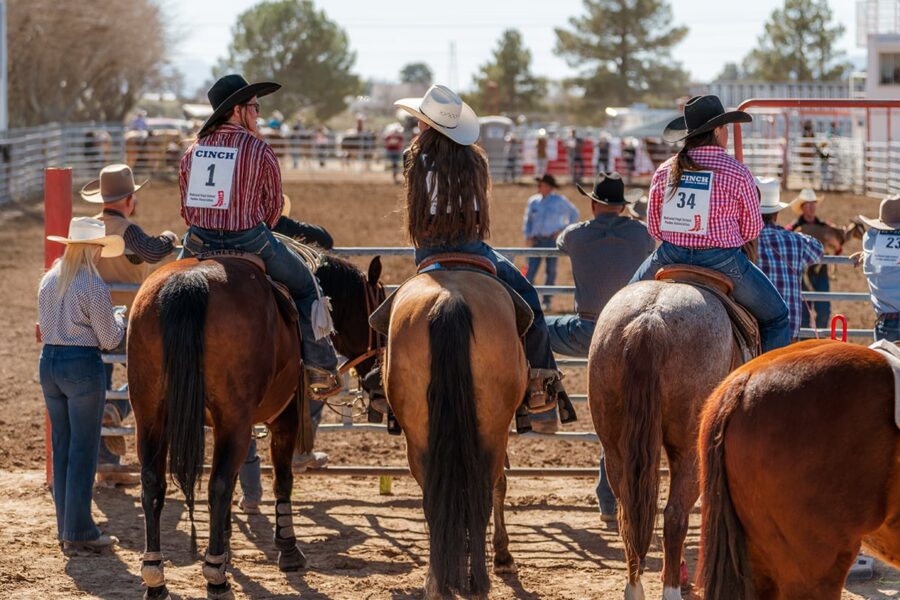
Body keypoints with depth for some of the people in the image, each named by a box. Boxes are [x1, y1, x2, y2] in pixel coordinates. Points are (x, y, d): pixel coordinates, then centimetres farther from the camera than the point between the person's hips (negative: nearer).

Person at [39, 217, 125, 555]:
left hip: (49, 361, 7)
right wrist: (118, 320, 10)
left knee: (61, 448, 13)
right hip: (83, 365, -7)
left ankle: (66, 529, 18)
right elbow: (109, 340, -10)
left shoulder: (48, 281, 7)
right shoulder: (93, 286, -15)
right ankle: (79, 532, 2)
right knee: (83, 451, 0)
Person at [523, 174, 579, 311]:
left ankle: (547, 302, 11)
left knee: (551, 271, 3)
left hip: (552, 239, -2)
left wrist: (564, 230, 0)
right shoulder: (533, 201, 8)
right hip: (536, 240, 2)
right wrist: (527, 236, 0)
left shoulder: (559, 201, -2)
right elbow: (528, 220, 13)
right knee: (531, 270, -6)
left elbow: (574, 214, 7)